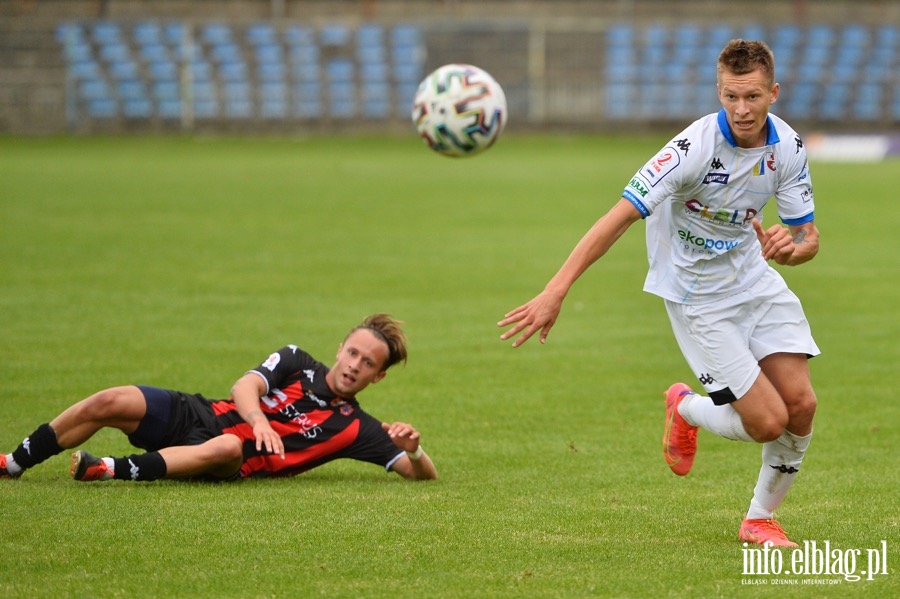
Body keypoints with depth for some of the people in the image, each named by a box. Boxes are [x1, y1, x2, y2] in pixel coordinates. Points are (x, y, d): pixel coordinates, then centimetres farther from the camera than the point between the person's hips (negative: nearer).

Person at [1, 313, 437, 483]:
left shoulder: (354, 428, 2)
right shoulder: (296, 361, 8)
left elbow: (422, 474, 0)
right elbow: (244, 387, -7)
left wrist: (413, 447, -23)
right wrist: (259, 420, -29)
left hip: (231, 460, -3)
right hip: (195, 416, 3)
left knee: (227, 448, -41)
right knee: (109, 403, -19)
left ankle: (113, 470, -44)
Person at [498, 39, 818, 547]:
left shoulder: (788, 147, -9)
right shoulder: (697, 147, -28)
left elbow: (809, 236, 1)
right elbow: (621, 216, -31)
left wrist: (791, 248, -26)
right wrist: (556, 292, -37)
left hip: (755, 277, 6)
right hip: (698, 296, -5)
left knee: (800, 404, -8)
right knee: (768, 421, -13)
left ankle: (761, 518, 17)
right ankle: (684, 408, 21)